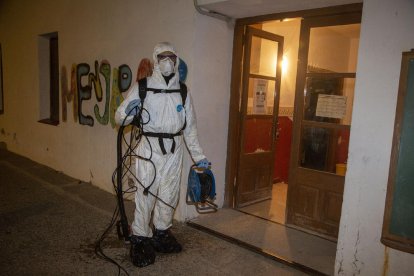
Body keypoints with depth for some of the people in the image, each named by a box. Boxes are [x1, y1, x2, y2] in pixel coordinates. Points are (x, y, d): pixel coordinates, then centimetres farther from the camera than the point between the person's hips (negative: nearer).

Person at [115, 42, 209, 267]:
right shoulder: (142, 87, -2)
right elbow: (119, 117, 0)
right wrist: (129, 112, -24)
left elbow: (190, 127, 14)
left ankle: (161, 233, 31)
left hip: (174, 150, 4)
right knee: (145, 194, -1)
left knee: (169, 195, 12)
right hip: (150, 148, -4)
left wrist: (198, 157, 12)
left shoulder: (183, 92, 10)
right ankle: (140, 239, 17)